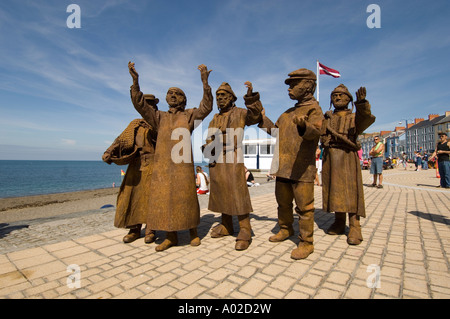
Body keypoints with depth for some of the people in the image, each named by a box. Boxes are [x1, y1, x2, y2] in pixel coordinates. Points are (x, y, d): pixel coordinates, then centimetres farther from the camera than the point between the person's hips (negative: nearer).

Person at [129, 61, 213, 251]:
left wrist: (205, 83, -15)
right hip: (162, 164, 3)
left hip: (183, 164, -3)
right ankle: (171, 237, 15)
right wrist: (135, 81, -1)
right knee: (163, 198, 3)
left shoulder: (189, 115, 11)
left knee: (186, 197, 1)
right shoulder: (160, 117, 17)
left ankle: (193, 232, 17)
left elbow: (206, 108, -4)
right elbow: (140, 105, 10)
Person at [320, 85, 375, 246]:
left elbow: (368, 119, -14)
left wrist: (362, 103, -32)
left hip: (347, 157, -3)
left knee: (350, 191, -6)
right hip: (329, 157, 3)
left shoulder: (355, 117, 8)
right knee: (334, 190, 6)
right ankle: (339, 224, 16)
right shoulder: (327, 117, 18)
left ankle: (355, 228, 0)